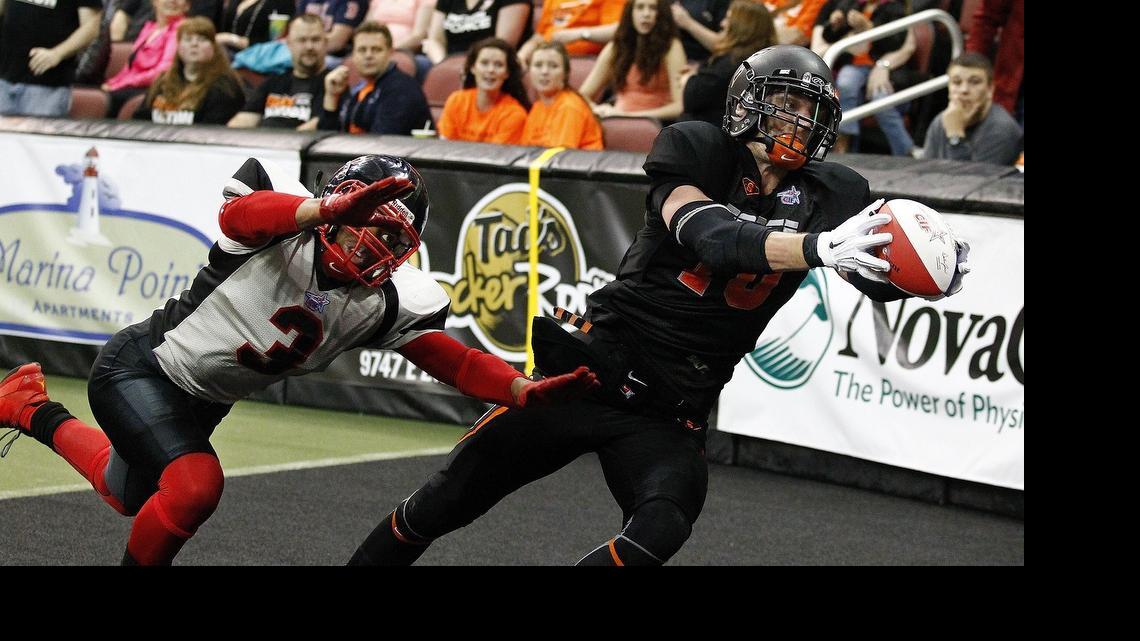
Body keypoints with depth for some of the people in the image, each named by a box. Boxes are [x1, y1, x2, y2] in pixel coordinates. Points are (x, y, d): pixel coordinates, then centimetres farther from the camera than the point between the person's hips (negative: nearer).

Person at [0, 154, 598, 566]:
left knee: (130, 495, 25)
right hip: (139, 365, -7)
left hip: (199, 404, 7)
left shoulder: (382, 306, -13)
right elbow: (237, 214, -49)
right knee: (196, 486, -28)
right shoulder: (283, 227, -27)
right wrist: (328, 208, -63)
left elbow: (455, 361, -17)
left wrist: (525, 390, -35)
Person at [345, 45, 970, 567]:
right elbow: (712, 238, -27)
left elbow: (881, 280, -5)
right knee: (448, 501, 3)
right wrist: (821, 247, -41)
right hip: (591, 371, -3)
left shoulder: (828, 197, 2)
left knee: (661, 530, -25)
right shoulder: (695, 151, -9)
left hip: (671, 414, 3)